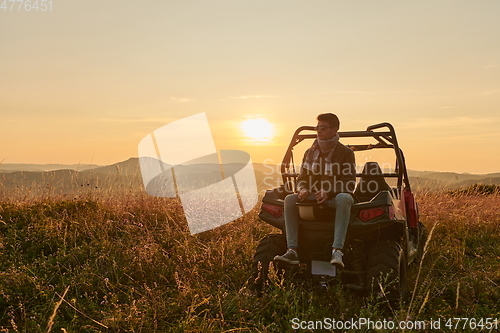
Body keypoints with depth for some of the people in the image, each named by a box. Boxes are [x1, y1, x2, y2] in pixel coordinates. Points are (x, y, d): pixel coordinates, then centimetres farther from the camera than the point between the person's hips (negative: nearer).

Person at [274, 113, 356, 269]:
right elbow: (302, 178, 14)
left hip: (335, 198, -4)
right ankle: (293, 251, -30)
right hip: (313, 198, 4)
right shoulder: (310, 152, 12)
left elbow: (349, 183, -9)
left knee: (344, 198, -39)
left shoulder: (345, 153, -1)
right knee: (290, 199, -24)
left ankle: (337, 250, -44)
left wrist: (329, 193, -26)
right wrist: (303, 190, -12)